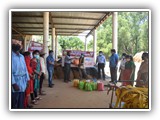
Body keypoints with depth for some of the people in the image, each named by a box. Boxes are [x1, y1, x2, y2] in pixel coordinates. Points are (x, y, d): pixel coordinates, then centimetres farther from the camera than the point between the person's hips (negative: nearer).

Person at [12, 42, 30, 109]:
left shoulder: (22, 56, 10)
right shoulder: (12, 56, -12)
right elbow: (10, 71, -16)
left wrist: (27, 79, 11)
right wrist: (14, 83, -18)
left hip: (23, 81, 7)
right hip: (16, 81, -6)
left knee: (21, 101, 17)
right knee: (14, 102, 4)